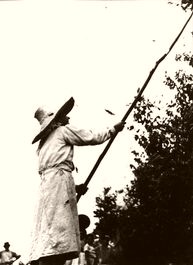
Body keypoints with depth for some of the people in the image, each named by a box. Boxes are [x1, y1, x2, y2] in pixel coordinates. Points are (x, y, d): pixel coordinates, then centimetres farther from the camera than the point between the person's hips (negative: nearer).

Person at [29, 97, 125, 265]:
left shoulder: (45, 142, 31)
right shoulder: (64, 130, 9)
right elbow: (93, 138, 8)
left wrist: (74, 187, 24)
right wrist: (114, 129, 22)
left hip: (47, 182, 8)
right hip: (60, 179, -8)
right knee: (56, 230, -21)